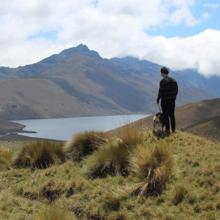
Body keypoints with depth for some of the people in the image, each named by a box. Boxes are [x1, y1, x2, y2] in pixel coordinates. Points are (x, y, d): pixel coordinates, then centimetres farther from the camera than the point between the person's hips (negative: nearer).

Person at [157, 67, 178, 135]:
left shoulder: (163, 81, -15)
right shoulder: (173, 80, 6)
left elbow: (161, 91, -16)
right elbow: (176, 90, 10)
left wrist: (158, 99, -4)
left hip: (165, 101, -6)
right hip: (172, 100, 6)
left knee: (166, 116, 1)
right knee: (172, 115, 13)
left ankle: (167, 130, 3)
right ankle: (173, 130, 17)